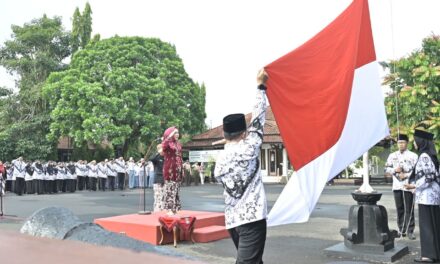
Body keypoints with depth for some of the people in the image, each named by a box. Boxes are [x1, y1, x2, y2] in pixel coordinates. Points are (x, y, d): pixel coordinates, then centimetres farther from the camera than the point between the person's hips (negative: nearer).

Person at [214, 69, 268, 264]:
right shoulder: (247, 150, -9)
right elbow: (257, 120, -2)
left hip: (232, 221, 7)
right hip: (252, 218, -7)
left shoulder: (219, 161, 8)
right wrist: (261, 86, 6)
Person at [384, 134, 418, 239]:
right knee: (399, 209, 10)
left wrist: (406, 175, -16)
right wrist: (394, 170, -9)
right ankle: (401, 230, 18)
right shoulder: (392, 155, 11)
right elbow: (386, 169, 9)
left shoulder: (413, 156, 0)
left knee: (409, 209, -2)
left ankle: (410, 231, 5)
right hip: (396, 186, 4)